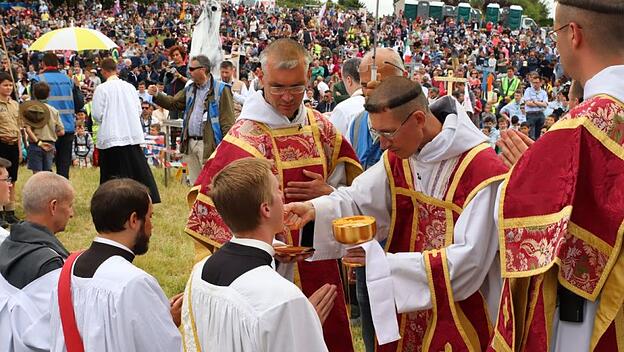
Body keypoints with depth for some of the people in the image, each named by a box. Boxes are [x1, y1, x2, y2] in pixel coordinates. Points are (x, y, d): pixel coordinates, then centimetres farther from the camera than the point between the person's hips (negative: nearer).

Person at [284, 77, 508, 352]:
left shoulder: (482, 171, -24)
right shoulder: (398, 159, 0)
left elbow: (468, 260, -25)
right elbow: (355, 200, -1)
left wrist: (385, 262, -27)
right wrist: (313, 210, -23)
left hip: (460, 317, -6)